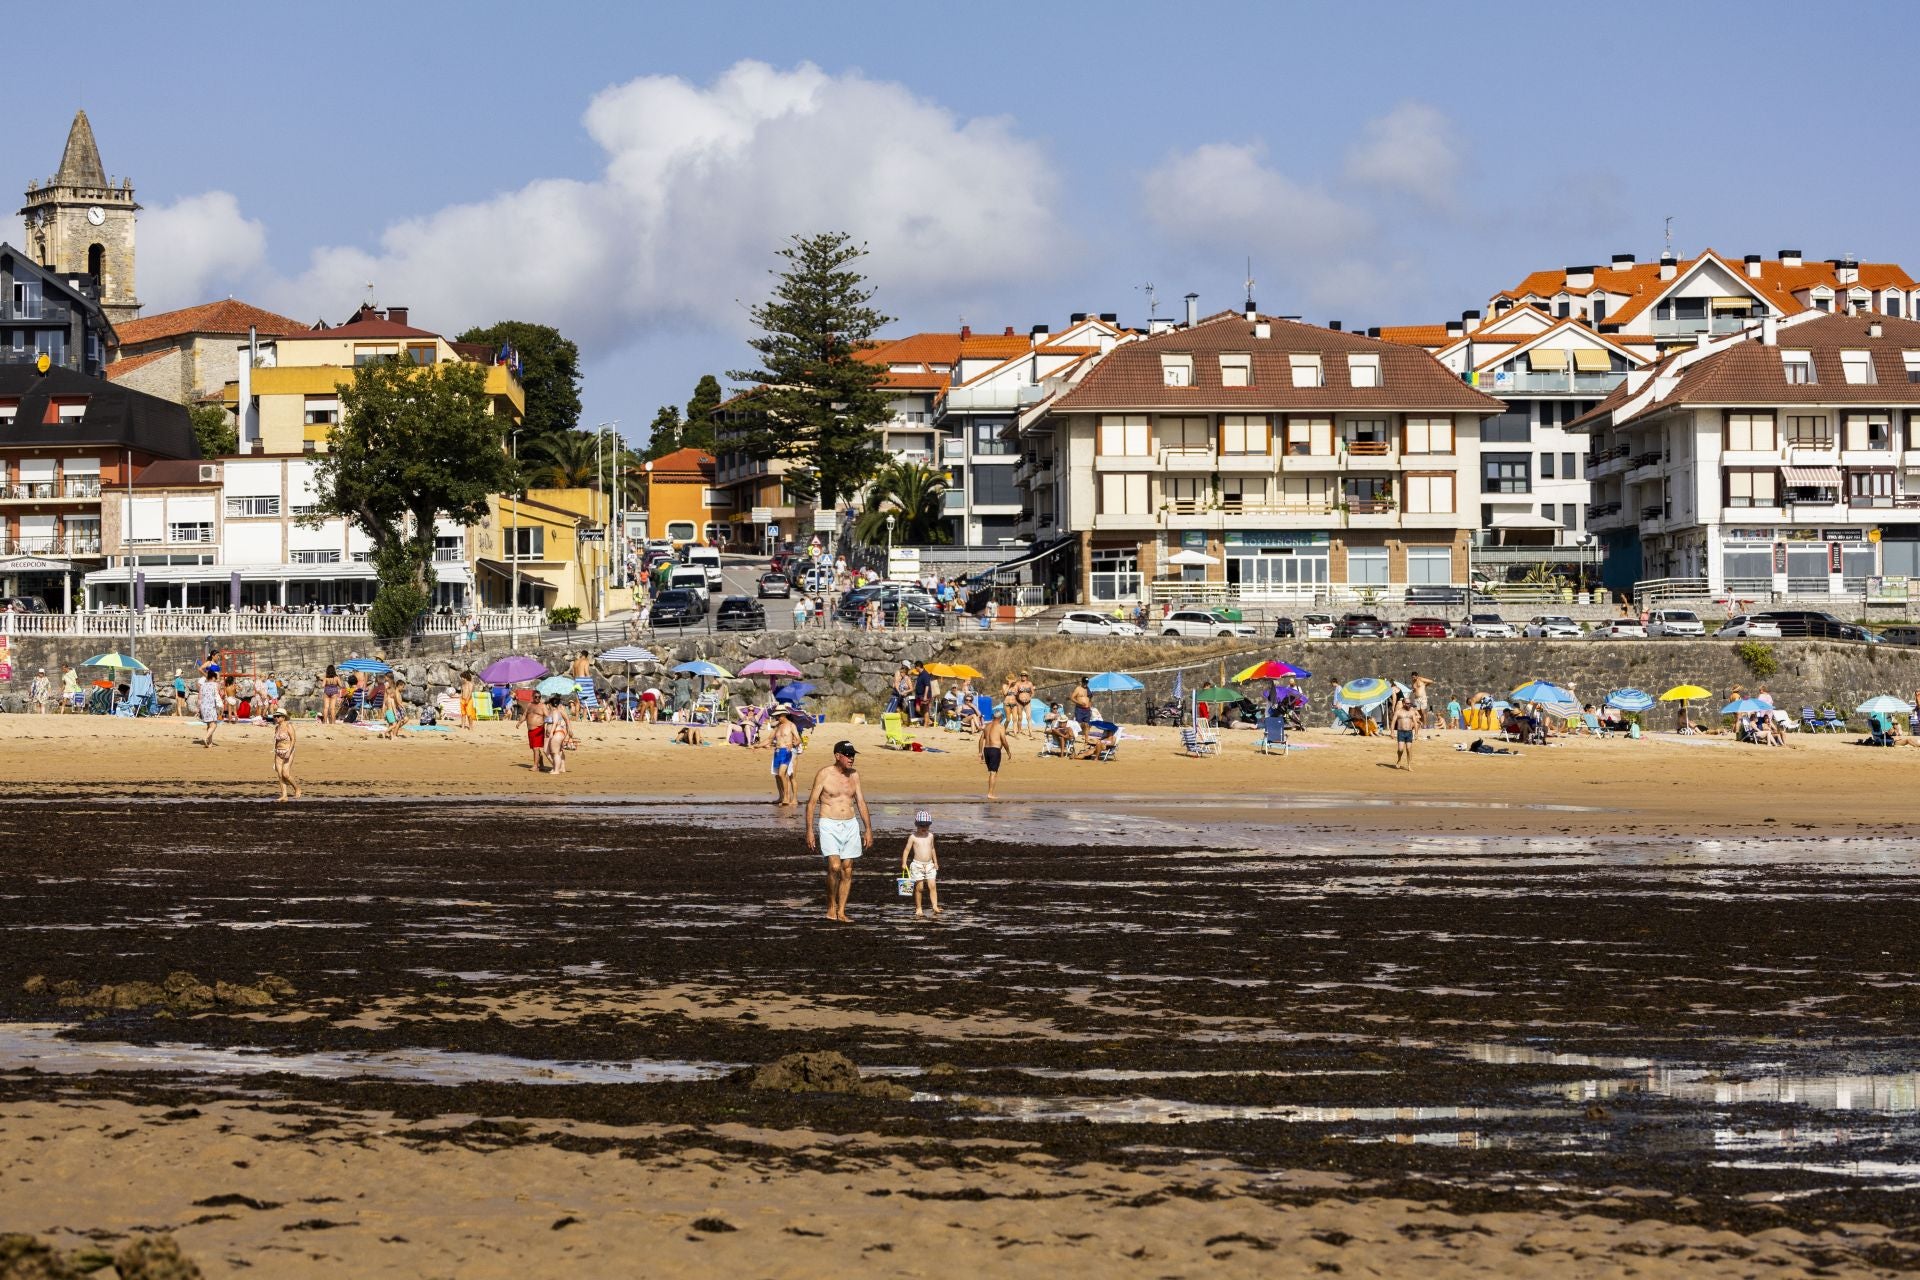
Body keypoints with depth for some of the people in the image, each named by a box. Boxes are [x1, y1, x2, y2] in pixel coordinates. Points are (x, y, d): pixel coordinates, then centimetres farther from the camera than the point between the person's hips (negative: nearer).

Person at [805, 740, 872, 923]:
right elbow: (811, 803, -4)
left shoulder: (854, 775, 8)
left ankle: (841, 912, 8)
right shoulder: (824, 775, -7)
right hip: (829, 826, -5)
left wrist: (868, 829, 10)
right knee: (834, 867, -19)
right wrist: (809, 831, -9)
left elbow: (861, 803, 14)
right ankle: (831, 906, -1)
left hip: (850, 825, 5)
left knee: (847, 870, 3)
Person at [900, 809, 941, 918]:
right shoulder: (913, 837, -5)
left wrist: (935, 862, 21)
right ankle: (918, 909, 7)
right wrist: (904, 863, -12)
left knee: (932, 885, -8)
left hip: (929, 865, 3)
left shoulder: (930, 836, 7)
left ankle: (935, 906, -12)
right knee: (919, 887, 0)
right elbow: (906, 850, -3)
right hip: (917, 864, -3)